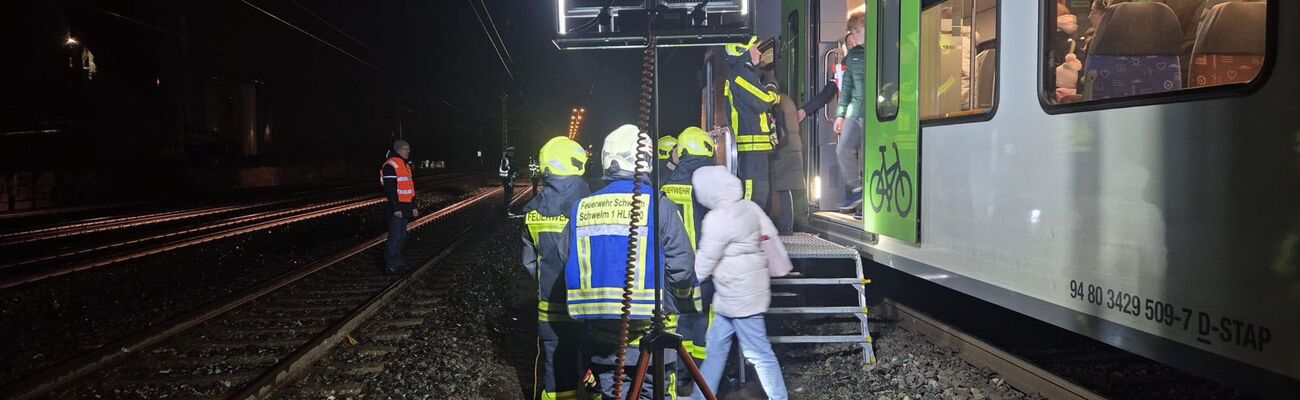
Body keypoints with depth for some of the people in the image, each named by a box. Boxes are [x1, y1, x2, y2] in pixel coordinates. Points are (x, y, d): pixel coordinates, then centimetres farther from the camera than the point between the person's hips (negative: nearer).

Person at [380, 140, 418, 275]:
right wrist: (396, 208, -21)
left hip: (405, 207, 9)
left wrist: (413, 207, 19)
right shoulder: (390, 165, -13)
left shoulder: (405, 165, 17)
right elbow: (390, 189, -18)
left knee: (402, 236, 13)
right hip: (396, 207, -9)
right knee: (395, 236, -9)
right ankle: (390, 266, -4)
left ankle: (397, 262, 21)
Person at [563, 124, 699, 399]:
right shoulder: (660, 208, -11)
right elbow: (681, 269, -12)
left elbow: (571, 269, 4)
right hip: (650, 335, -3)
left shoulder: (581, 209, 0)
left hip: (601, 336, 3)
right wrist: (681, 305, 8)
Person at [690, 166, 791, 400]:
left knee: (758, 354, 0)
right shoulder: (749, 207, 3)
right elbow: (770, 237, 9)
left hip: (739, 296, -9)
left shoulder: (717, 219, -20)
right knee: (716, 347, 15)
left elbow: (704, 262, -13)